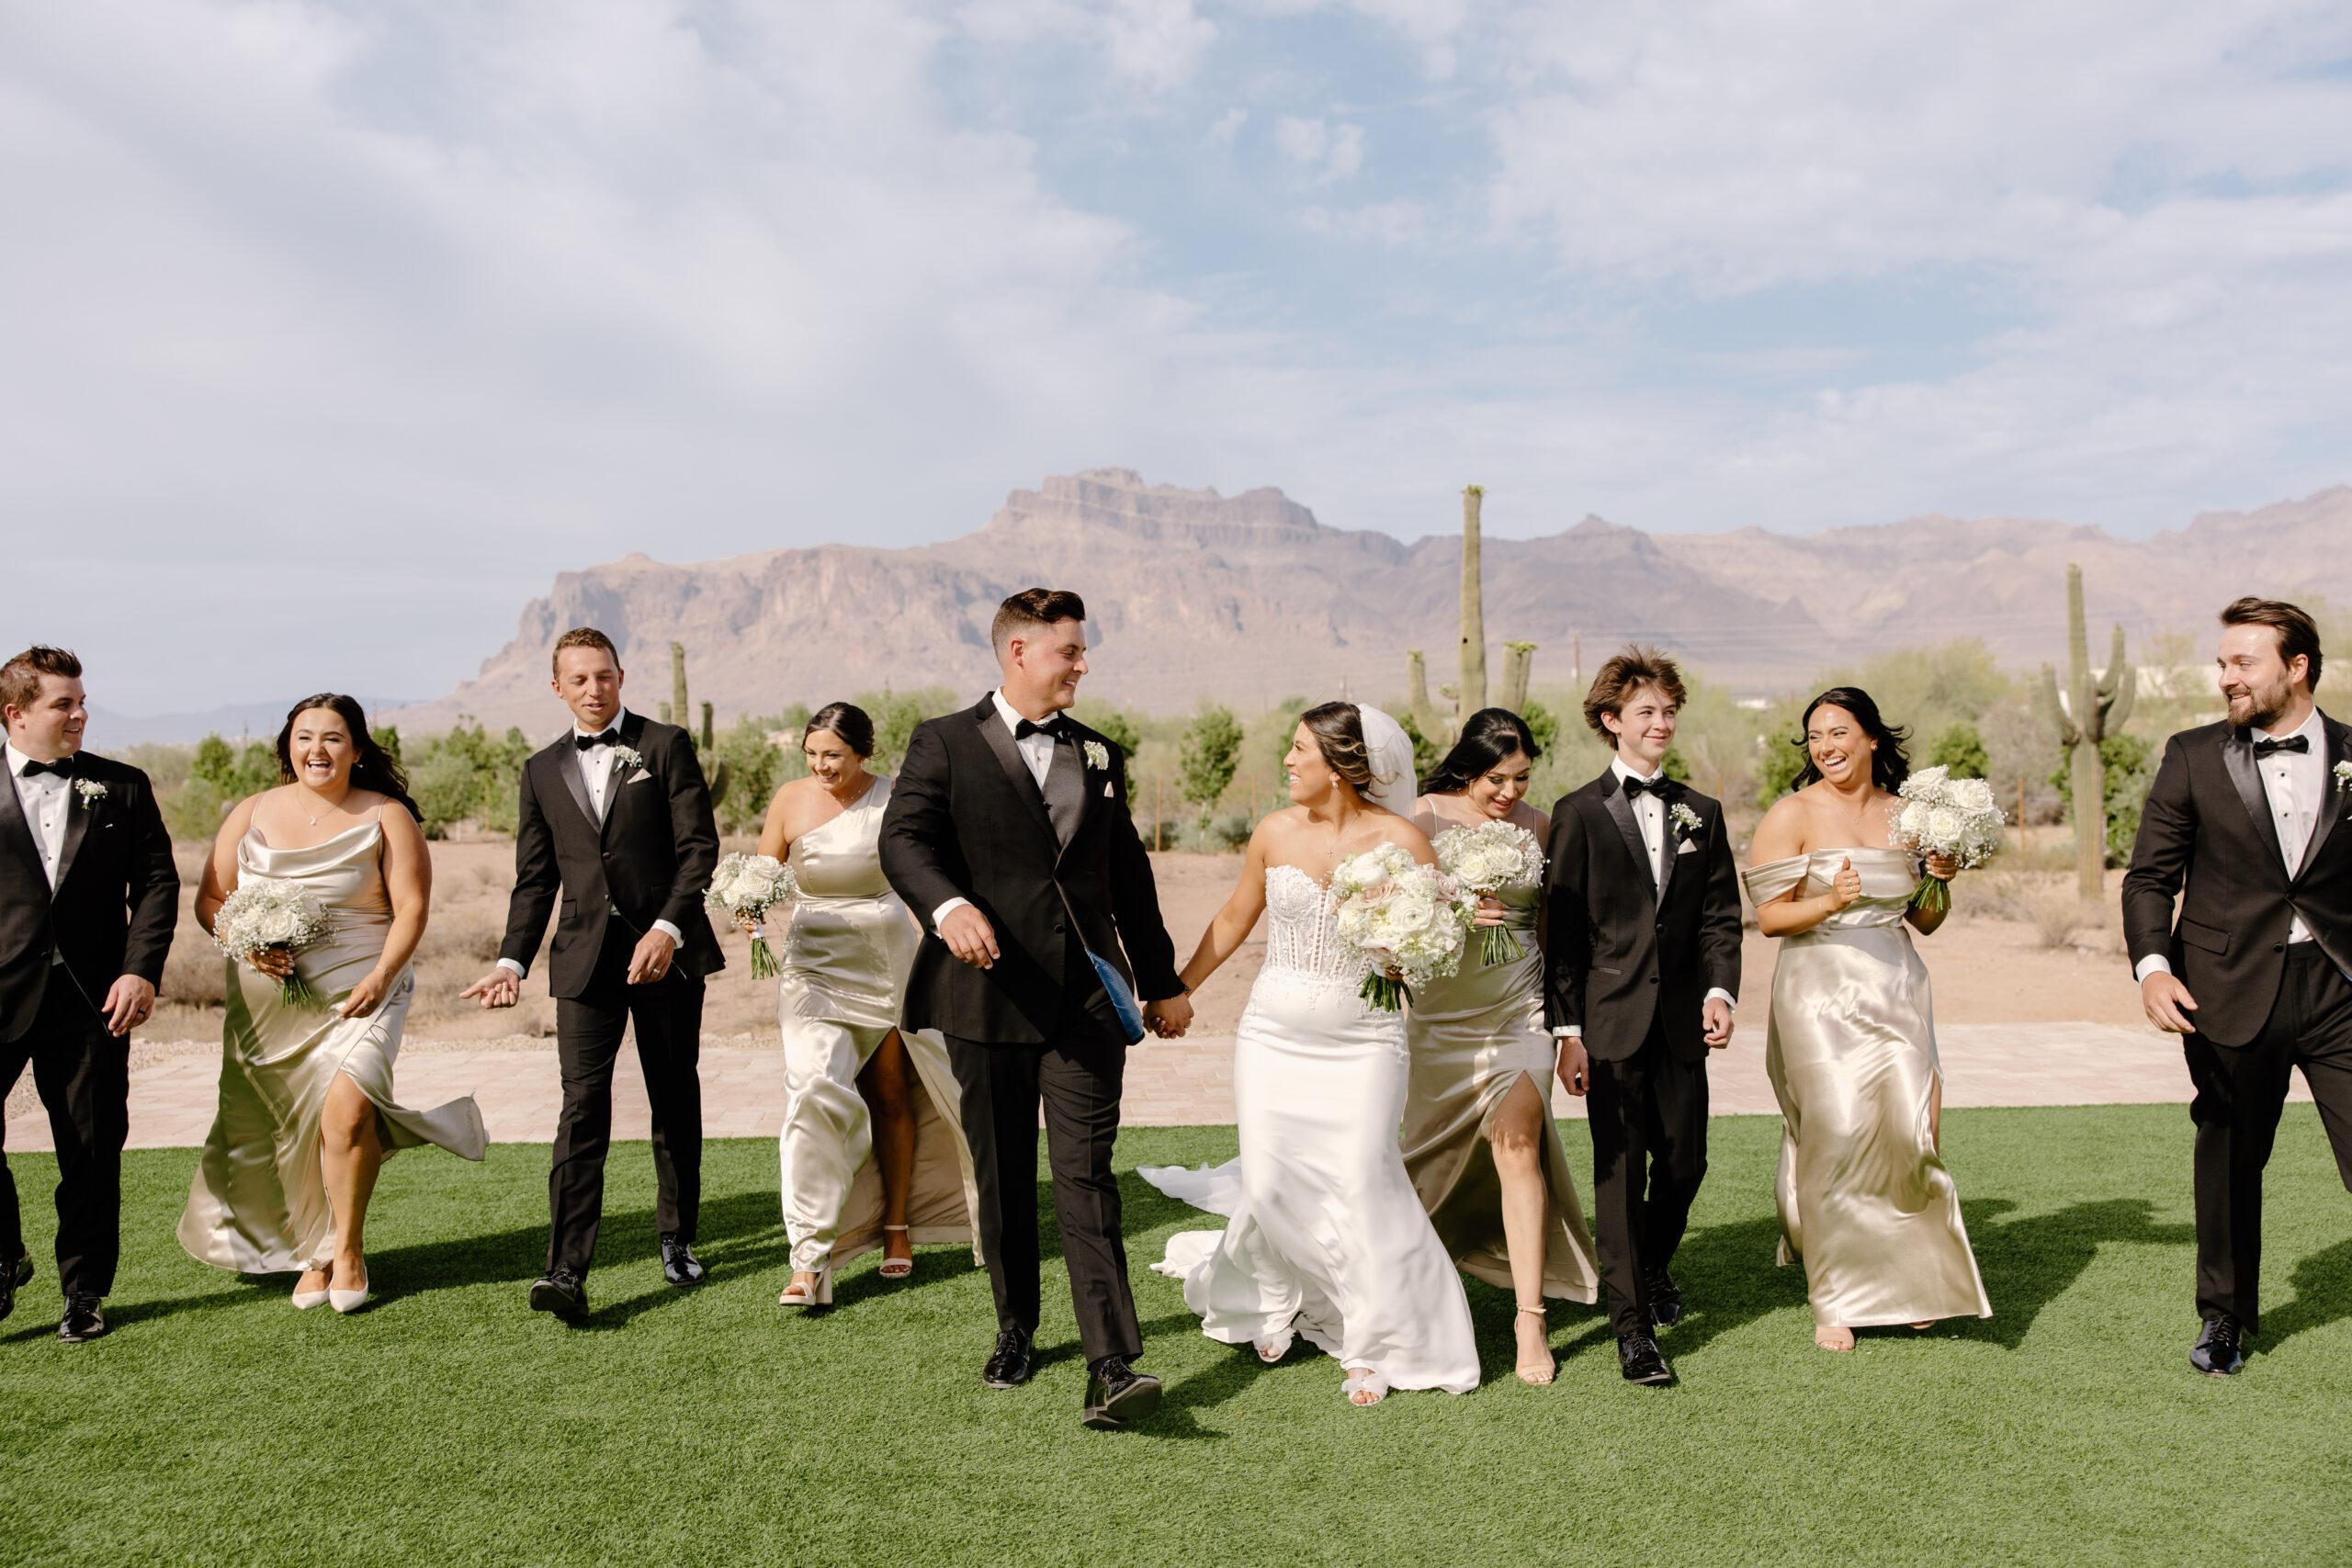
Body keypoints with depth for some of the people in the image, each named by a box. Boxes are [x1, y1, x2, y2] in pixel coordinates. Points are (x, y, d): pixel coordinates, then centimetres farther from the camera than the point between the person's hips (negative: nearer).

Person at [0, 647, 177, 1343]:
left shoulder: (122, 787, 9)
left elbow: (156, 881, 5)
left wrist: (141, 970, -7)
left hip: (92, 997, 1)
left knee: (92, 1149, 6)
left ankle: (84, 1290, 20)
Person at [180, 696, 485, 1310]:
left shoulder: (386, 817, 0)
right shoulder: (254, 813, 9)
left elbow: (411, 908, -4)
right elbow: (210, 898, 10)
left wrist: (382, 974, -19)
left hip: (359, 994, -3)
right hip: (266, 1006, 4)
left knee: (346, 1111, -20)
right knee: (287, 1135, 8)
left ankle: (347, 1249, 3)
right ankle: (315, 1254, 29)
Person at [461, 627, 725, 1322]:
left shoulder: (666, 745, 2)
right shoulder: (543, 770, 13)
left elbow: (700, 846, -5)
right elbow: (535, 879, 13)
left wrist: (668, 930, -17)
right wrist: (512, 960, 1)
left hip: (667, 952, -1)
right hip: (585, 958, 2)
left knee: (675, 1101, 9)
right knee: (583, 1106, -9)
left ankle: (678, 1239, 25)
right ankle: (567, 1270, -12)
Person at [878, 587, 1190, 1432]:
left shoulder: (1099, 754, 15)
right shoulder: (944, 743, 2)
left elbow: (1129, 874, 21)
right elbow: (902, 839, -13)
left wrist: (1162, 982, 24)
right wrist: (949, 905, -34)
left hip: (1087, 998, 2)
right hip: (989, 995, -1)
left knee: (1085, 1179, -6)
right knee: (1002, 1179, 11)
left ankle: (1111, 1369, -10)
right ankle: (1015, 1330, 31)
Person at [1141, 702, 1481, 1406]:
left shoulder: (1401, 840, -9)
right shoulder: (1276, 832, 0)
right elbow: (1233, 919, 14)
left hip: (1362, 1041, -3)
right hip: (1273, 1032, 3)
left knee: (1360, 1181, -9)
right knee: (1272, 1182, 1)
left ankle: (1374, 1347, 11)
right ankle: (1275, 1299, 32)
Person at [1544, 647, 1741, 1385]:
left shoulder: (1701, 813, 12)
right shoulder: (1580, 813, 0)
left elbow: (1720, 915, 10)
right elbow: (1562, 928, -3)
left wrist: (1720, 991, -6)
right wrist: (1566, 1028, -8)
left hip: (1682, 1020, 4)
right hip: (1612, 1019, -3)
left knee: (1685, 1162, 10)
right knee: (1619, 1172, 0)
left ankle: (1653, 1266, 39)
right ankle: (1631, 1324, 9)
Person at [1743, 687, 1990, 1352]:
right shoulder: (1792, 814, -3)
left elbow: (1925, 921, 18)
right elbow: (1769, 917, -6)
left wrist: (1942, 880, -1)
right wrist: (1829, 903, -22)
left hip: (1895, 987, 4)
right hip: (1821, 991, -4)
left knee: (1913, 1130, -4)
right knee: (1839, 1133, -8)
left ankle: (1907, 1283, 19)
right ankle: (1835, 1300, 8)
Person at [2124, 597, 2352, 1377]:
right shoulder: (2192, 757, 3)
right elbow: (2150, 876, 2)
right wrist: (2153, 966, -11)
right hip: (2231, 992, 0)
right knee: (2228, 1161, 12)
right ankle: (2225, 1316, 30)